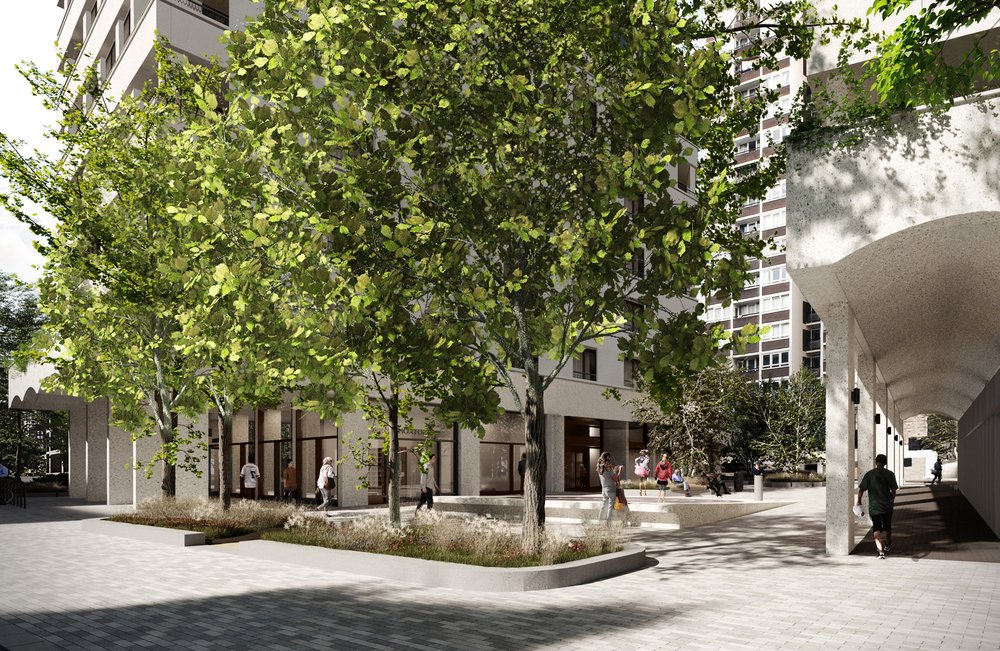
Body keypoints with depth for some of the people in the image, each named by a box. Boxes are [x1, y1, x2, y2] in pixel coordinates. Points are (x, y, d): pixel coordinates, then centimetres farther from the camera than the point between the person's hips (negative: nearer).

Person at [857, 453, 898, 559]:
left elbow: (860, 489, -8)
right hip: (887, 506, 2)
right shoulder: (890, 474, -2)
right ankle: (887, 546, 41)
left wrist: (859, 502, 2)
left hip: (874, 506, -2)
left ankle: (881, 551, -11)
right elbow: (893, 490, -1)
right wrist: (891, 502, 14)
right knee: (887, 527, 21)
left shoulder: (869, 474, -5)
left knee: (877, 529, 1)